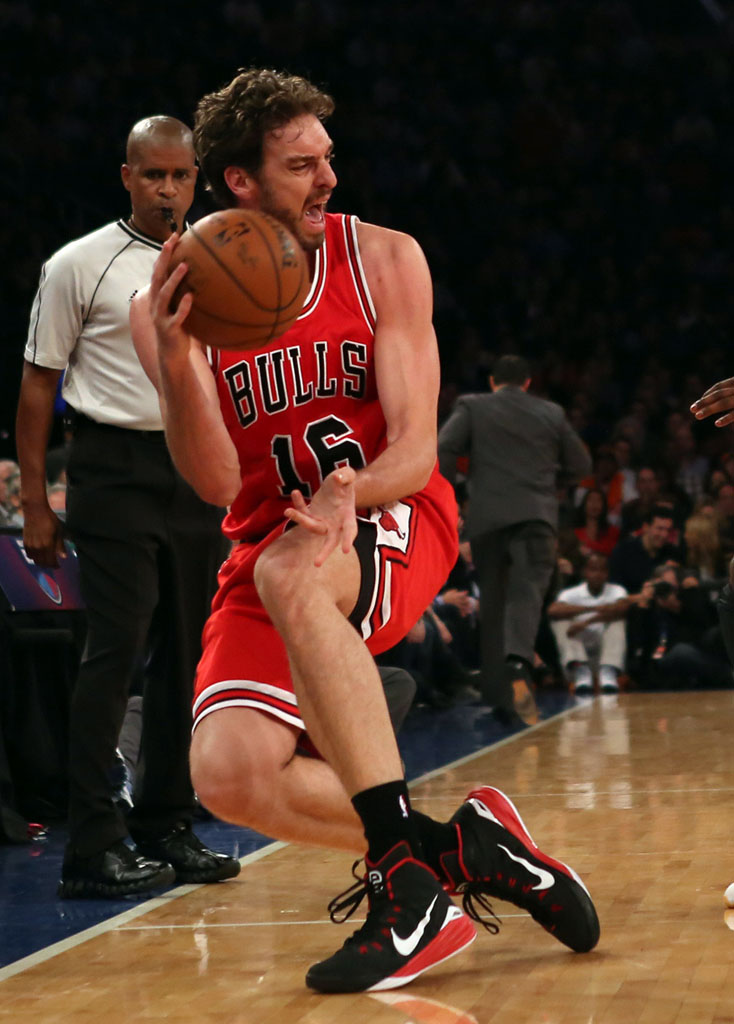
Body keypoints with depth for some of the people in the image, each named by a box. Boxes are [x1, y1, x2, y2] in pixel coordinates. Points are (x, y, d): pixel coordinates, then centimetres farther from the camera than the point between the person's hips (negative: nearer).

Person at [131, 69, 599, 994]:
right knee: (227, 774, -22)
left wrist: (354, 490, -33)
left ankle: (405, 868, -35)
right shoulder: (171, 309, -5)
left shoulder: (383, 260, -5)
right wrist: (174, 365, -31)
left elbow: (416, 447, -9)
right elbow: (217, 483, -13)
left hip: (390, 520, -2)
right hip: (268, 544, 2)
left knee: (288, 574, -39)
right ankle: (456, 848, -6)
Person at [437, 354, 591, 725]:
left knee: (493, 598, 11)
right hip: (537, 514, -1)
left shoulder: (472, 407, 10)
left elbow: (442, 451, -3)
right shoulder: (551, 413, 15)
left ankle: (498, 690, 13)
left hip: (487, 517, 1)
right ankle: (518, 661, -42)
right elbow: (580, 464, 18)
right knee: (527, 590, -14)